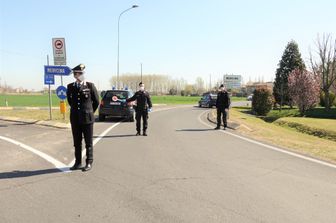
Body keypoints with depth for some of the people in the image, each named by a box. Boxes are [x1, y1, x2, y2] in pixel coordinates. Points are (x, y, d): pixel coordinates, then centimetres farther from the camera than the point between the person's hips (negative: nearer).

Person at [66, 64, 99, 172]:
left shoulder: (90, 86, -5)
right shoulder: (70, 87, 5)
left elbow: (96, 101, 4)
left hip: (87, 118, -3)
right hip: (75, 119, 3)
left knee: (88, 142, 5)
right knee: (77, 142, 10)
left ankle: (89, 163, 16)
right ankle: (78, 163, 22)